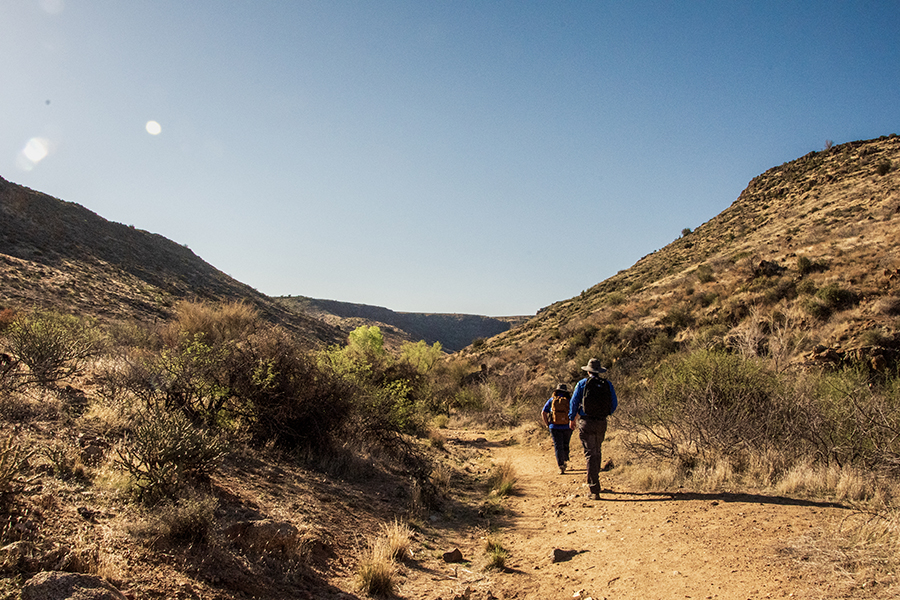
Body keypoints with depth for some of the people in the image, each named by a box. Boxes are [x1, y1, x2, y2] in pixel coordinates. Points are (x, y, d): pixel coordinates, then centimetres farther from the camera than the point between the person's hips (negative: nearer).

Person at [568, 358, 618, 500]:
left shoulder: (582, 384, -3)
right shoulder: (608, 384, 3)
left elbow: (574, 402, 0)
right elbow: (614, 404, 8)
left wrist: (571, 419, 14)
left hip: (586, 423, -3)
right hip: (601, 423, 3)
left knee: (590, 454, -3)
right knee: (597, 452, 21)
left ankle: (595, 490, -9)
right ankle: (593, 481, 34)